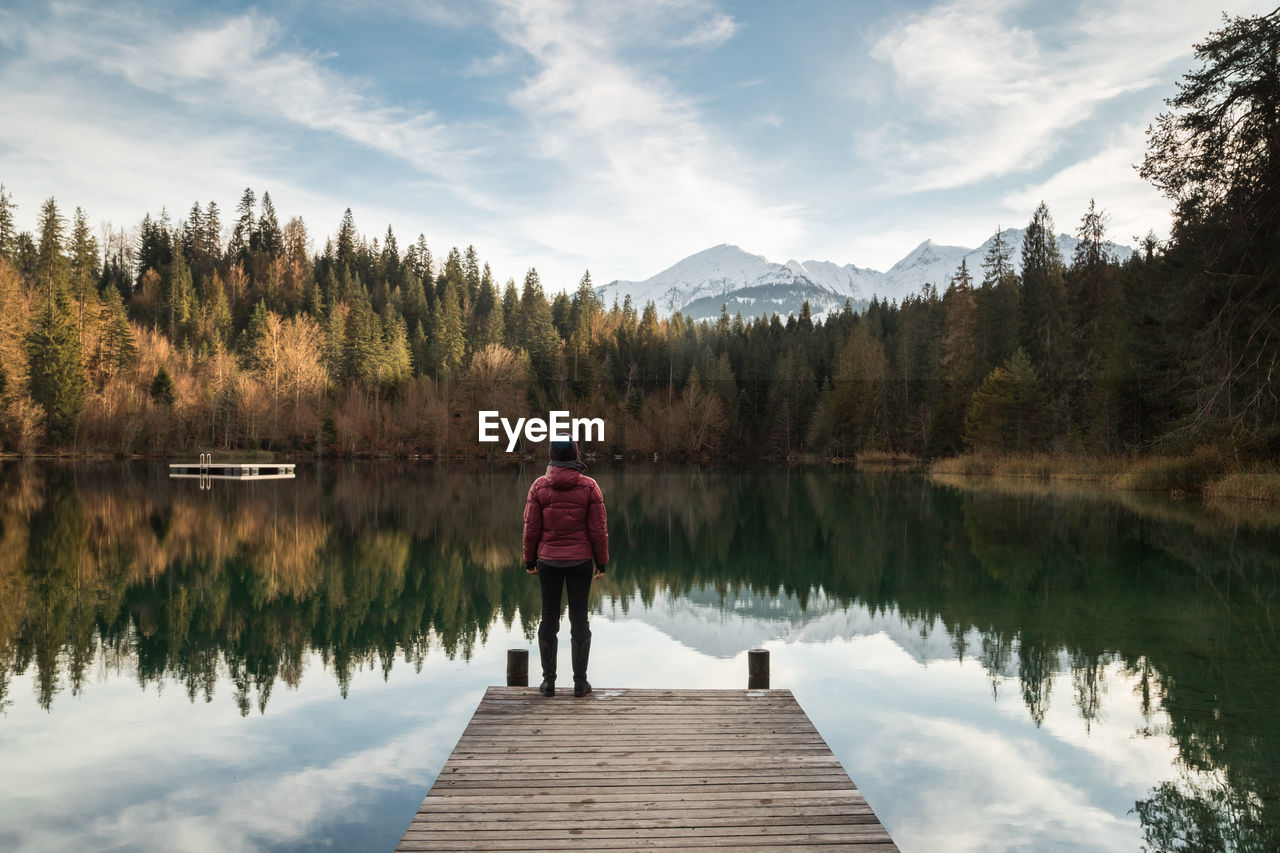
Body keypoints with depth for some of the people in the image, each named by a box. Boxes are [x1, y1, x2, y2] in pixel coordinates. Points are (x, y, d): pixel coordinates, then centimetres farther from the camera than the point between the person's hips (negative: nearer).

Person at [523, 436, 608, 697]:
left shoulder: (539, 486, -6)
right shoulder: (589, 486, -8)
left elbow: (531, 528, -4)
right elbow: (598, 529, -7)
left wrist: (529, 560, 8)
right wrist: (601, 561, 4)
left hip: (548, 561, 1)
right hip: (580, 561, -1)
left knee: (549, 619, 10)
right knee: (579, 619, 8)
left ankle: (549, 681, 14)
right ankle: (580, 681, 11)